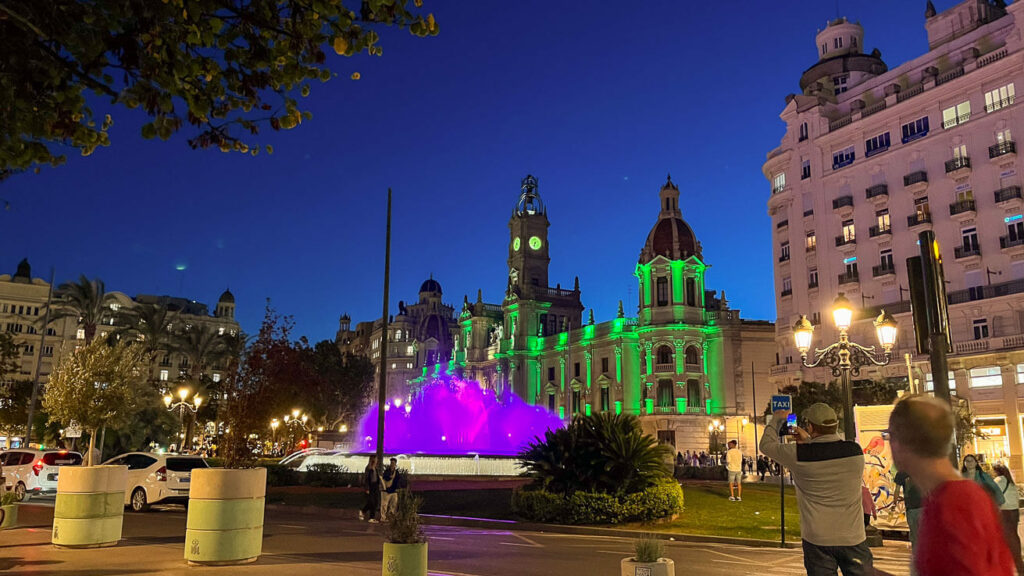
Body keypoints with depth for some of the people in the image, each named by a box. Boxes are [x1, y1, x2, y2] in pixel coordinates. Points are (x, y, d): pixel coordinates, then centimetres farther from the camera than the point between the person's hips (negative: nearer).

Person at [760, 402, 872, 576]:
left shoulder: (799, 455, -13)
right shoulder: (855, 451, -4)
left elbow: (767, 444, 5)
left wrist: (777, 420, 19)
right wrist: (809, 441, 23)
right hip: (853, 538, 2)